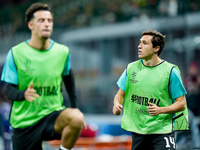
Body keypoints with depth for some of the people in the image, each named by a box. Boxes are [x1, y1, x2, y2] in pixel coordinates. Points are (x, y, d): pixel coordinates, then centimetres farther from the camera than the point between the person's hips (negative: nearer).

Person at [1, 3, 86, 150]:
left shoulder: (62, 51, 0)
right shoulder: (16, 53, -7)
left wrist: (75, 108, 15)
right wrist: (24, 94, -29)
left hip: (53, 114, 0)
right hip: (24, 121, 0)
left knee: (76, 118, -31)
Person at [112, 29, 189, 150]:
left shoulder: (170, 71, -6)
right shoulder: (131, 68, 6)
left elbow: (181, 104, -5)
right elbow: (120, 94, 13)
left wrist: (160, 110, -22)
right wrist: (117, 105, -11)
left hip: (162, 131, -4)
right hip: (137, 130, 4)